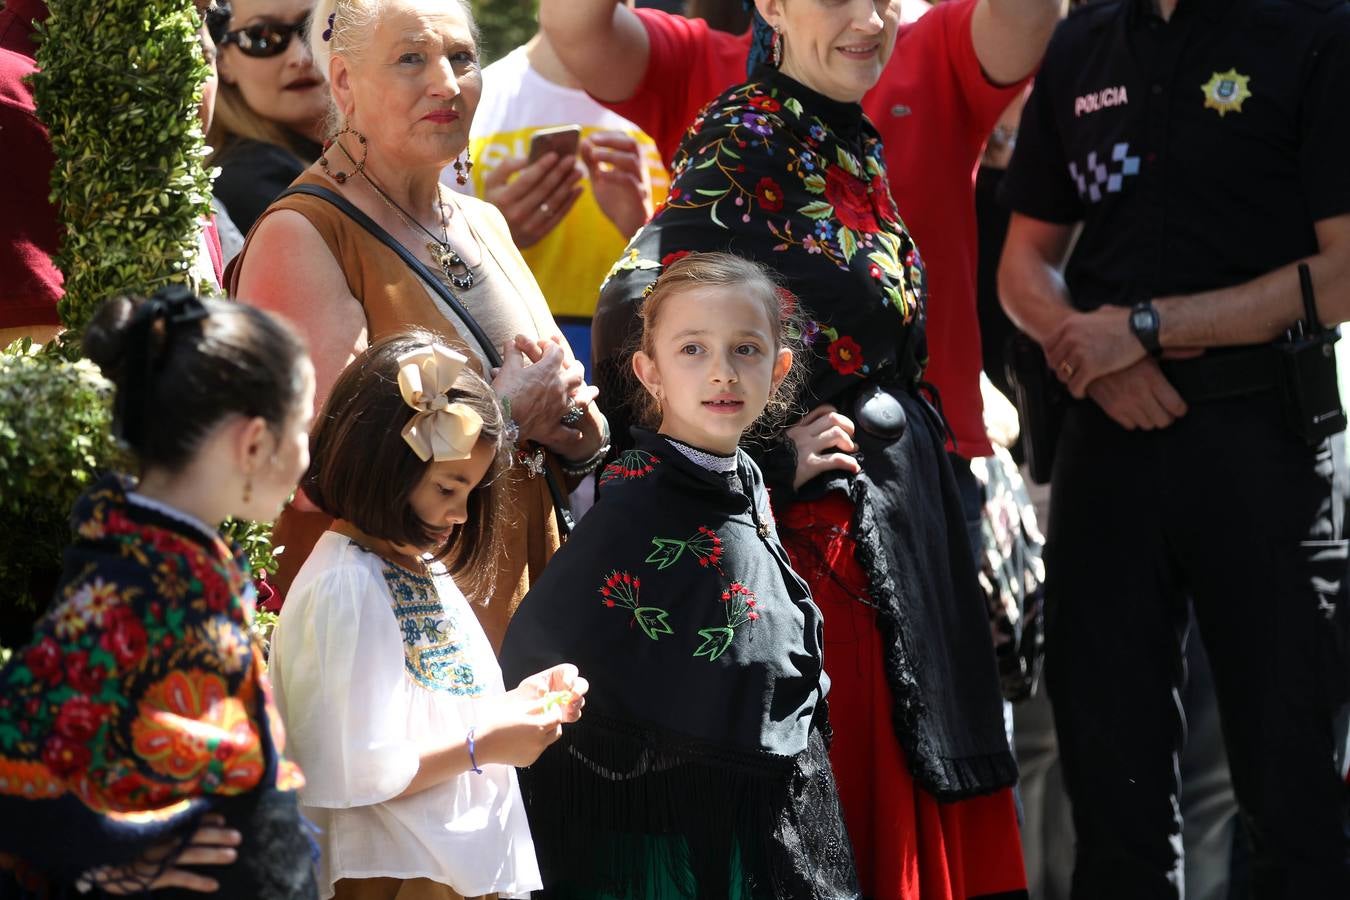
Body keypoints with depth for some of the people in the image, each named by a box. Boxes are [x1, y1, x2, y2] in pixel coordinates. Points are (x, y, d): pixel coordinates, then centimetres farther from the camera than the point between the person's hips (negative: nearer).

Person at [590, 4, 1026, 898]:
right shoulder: (745, 142, -14)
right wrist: (770, 461, -19)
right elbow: (633, 316, -24)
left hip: (893, 523, 8)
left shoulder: (855, 142, 11)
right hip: (816, 525, -8)